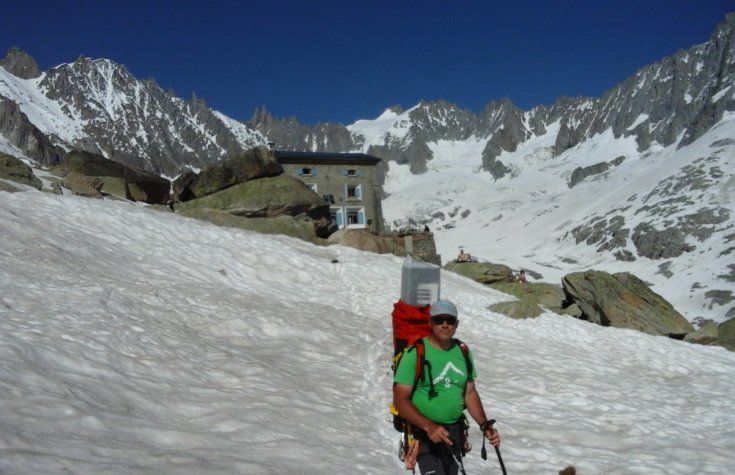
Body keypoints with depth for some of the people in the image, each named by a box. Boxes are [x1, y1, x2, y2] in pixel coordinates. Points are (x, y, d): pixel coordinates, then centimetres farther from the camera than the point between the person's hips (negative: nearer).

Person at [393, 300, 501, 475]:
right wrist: (428, 426, -29)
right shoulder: (416, 353, -17)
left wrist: (484, 425, -3)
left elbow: (470, 393, 9)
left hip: (455, 429, 6)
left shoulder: (463, 352, 2)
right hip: (425, 431, -6)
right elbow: (400, 400, -18)